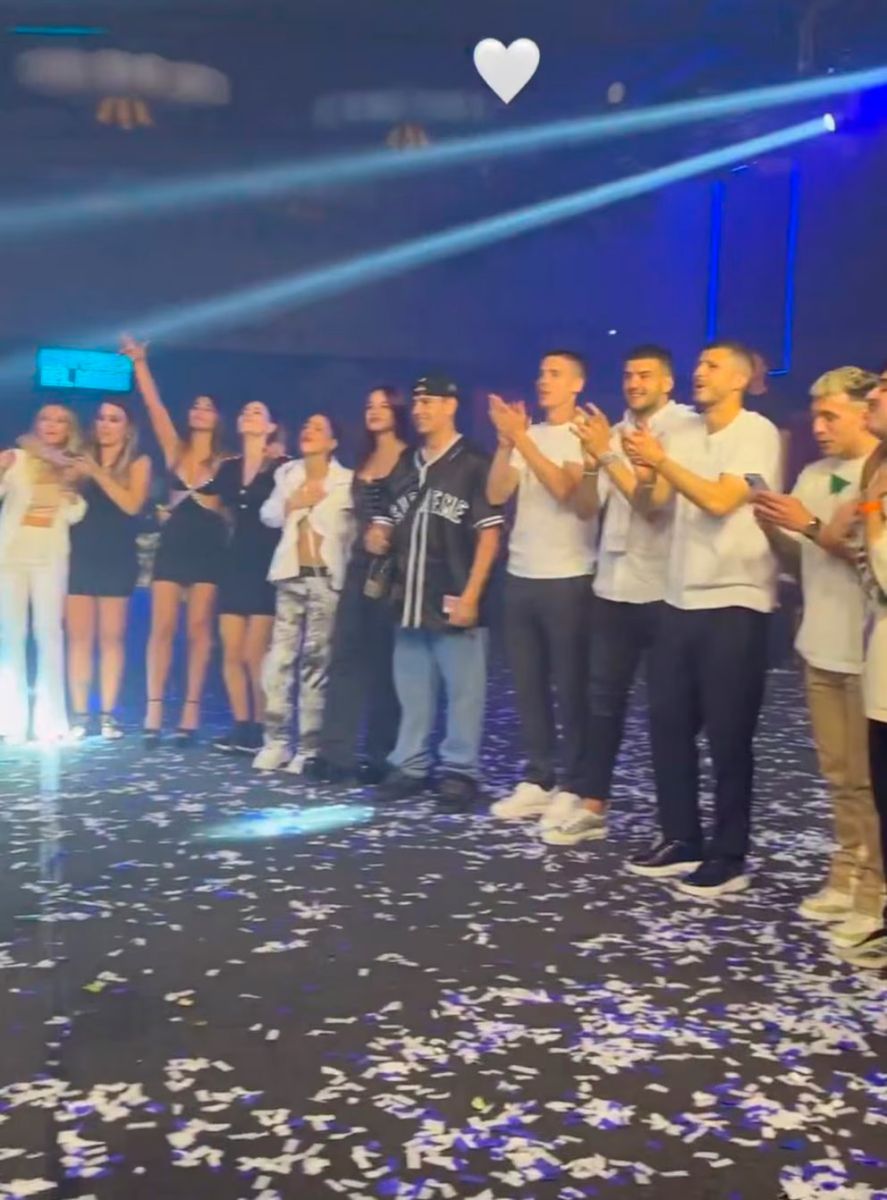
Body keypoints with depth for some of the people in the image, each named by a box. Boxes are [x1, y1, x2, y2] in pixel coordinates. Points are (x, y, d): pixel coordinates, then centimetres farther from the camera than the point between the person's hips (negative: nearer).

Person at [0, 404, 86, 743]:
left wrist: (71, 487, -11)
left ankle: (49, 720, -1)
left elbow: (74, 516, 3)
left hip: (50, 556, 2)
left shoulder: (72, 466, 9)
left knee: (49, 633, -3)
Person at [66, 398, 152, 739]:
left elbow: (132, 504, -11)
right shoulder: (82, 458, 11)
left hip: (117, 559, -2)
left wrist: (97, 473, -15)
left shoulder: (138, 462, 3)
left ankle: (108, 714, 3)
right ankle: (79, 714, 2)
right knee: (79, 637, 0)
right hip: (80, 556, 2)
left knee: (112, 637, 0)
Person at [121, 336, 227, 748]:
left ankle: (190, 714, 3)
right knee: (162, 627, -3)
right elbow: (153, 405, 1)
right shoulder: (175, 449, 7)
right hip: (173, 544, 2)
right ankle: (154, 714, -2)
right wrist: (139, 364, -3)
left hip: (207, 547, -2)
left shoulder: (224, 460, 3)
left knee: (198, 628, 0)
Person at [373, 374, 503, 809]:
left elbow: (489, 533, -8)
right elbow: (389, 526, 25)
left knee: (463, 690, -1)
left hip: (454, 602, -6)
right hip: (410, 599, 6)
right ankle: (410, 766, 19)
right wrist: (379, 537, 0)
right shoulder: (406, 467, 15)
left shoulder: (473, 464, -3)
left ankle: (460, 771, 7)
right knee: (411, 690, 10)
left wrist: (471, 594, -13)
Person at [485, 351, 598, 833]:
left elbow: (564, 489, -21)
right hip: (521, 576, 6)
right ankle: (537, 780, 18)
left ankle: (574, 789, 6)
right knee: (528, 685, 9)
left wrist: (522, 438, -21)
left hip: (567, 578, -6)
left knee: (571, 688, -1)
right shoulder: (526, 437, 12)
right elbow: (496, 494, 2)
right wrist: (506, 441, -10)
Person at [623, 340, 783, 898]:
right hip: (681, 598, 7)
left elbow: (720, 501, -20)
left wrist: (661, 460, -18)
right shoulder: (685, 433, 11)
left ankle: (729, 856, 12)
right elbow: (655, 500, 3)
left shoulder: (757, 432, -8)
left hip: (734, 601, -7)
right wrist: (643, 462, -12)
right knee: (668, 724, 10)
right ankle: (681, 840, 23)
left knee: (728, 735, 0)